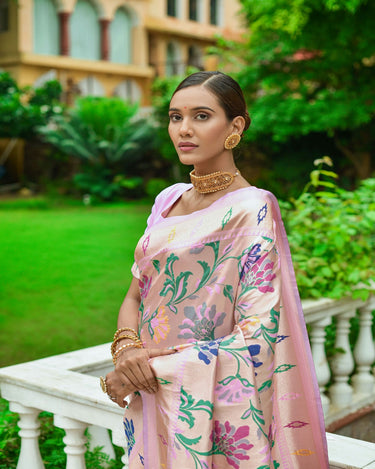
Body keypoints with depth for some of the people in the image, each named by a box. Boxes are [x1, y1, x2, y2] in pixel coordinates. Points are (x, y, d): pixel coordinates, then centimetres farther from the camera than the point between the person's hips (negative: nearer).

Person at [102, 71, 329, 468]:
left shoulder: (252, 209, -16)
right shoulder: (168, 200, 5)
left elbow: (257, 339, -21)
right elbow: (136, 295, 10)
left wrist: (156, 368, -18)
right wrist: (126, 347, -12)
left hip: (213, 411, -6)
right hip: (152, 401, 6)